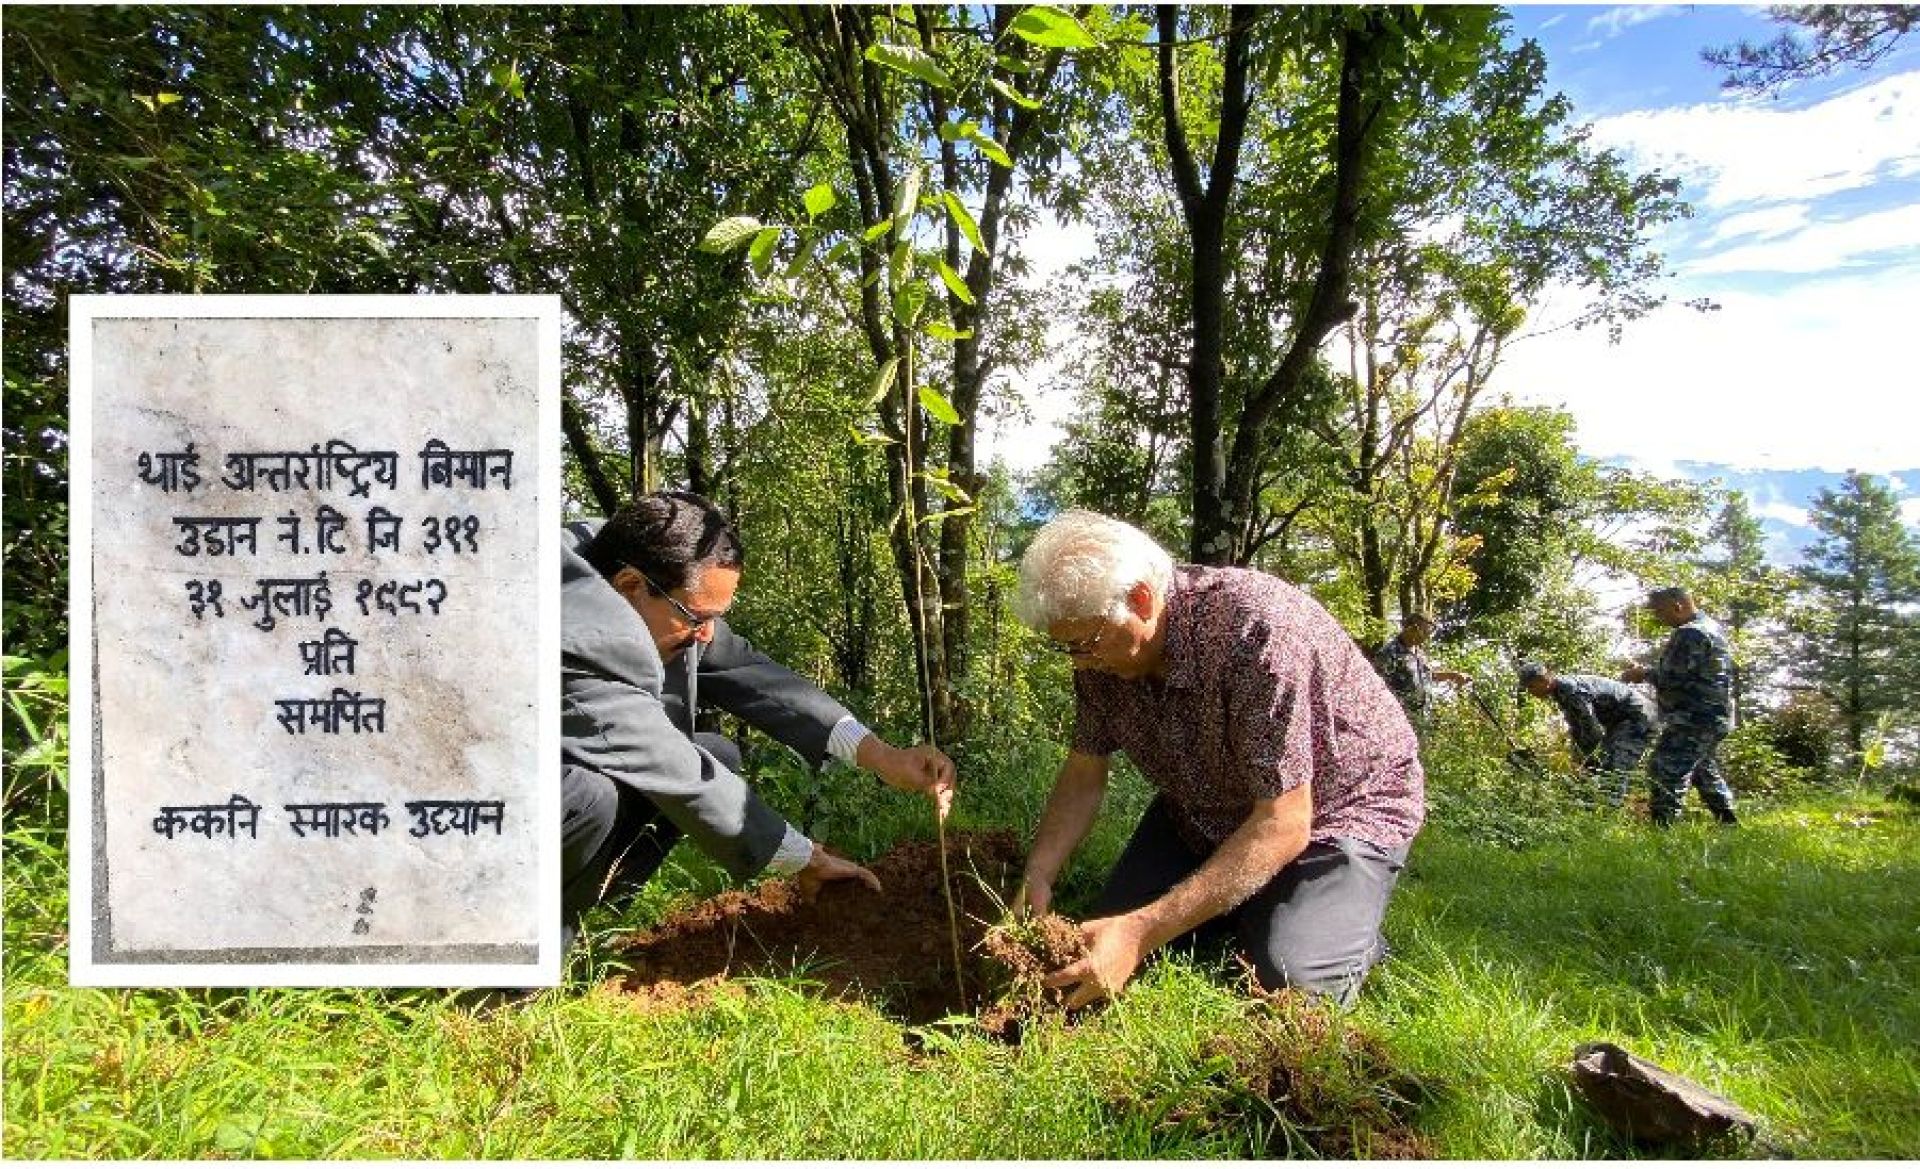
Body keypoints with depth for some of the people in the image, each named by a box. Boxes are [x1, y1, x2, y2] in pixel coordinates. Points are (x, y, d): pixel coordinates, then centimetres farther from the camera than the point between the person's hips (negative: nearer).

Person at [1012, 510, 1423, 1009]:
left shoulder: (1258, 630, -37)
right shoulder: (1103, 641, -14)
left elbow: (1283, 827, -34)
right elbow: (1084, 776, -4)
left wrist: (1143, 932, -36)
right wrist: (1037, 878, -20)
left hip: (1341, 806, -6)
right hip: (1205, 812, 6)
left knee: (1286, 979, -26)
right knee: (1101, 943, 0)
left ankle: (1350, 932, 7)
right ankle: (1246, 907, 22)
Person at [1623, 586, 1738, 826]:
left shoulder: (1690, 634, -18)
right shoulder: (1711, 626, 15)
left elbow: (1673, 679, -22)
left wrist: (1645, 674, -6)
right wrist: (1651, 672, 13)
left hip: (1695, 719, -11)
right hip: (1713, 717, 11)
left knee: (1667, 772, -11)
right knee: (1705, 770, 24)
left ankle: (1663, 823, -14)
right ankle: (1728, 822, 31)